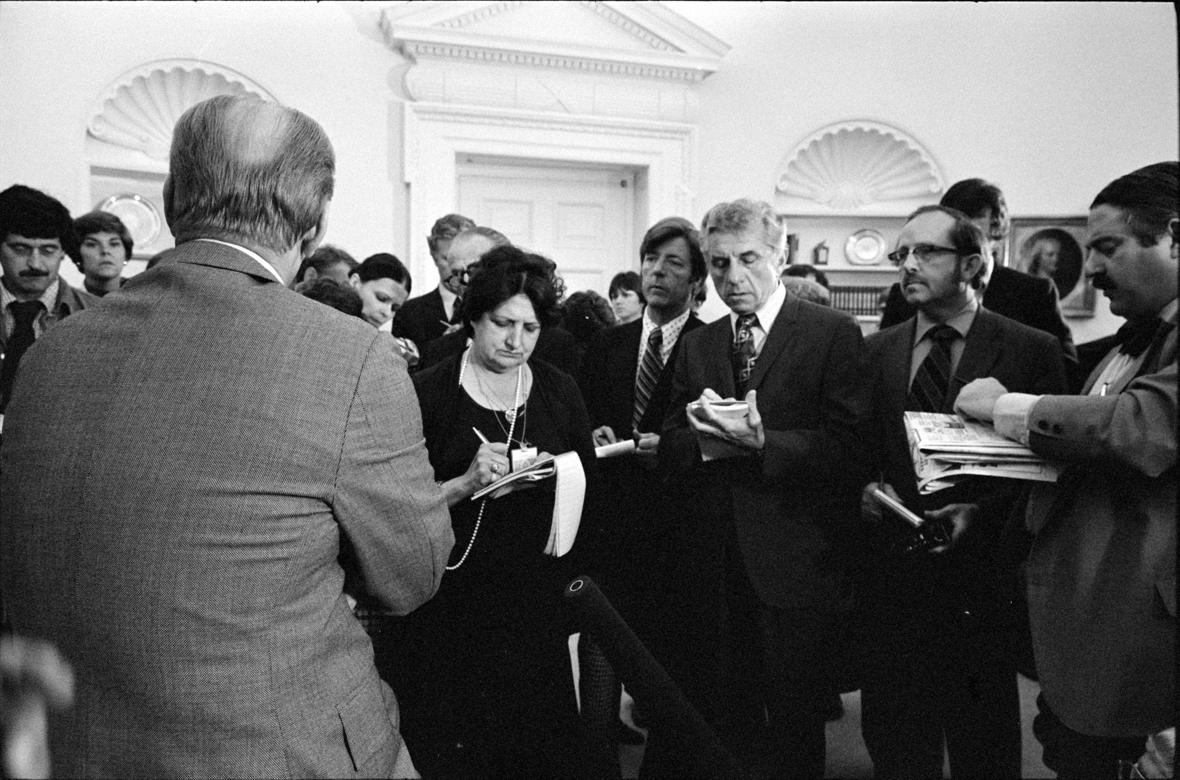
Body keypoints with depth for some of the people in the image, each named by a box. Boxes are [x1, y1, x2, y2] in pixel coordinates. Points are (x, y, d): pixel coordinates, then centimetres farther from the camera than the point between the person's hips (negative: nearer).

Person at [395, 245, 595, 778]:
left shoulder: (559, 391, 6)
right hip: (454, 609, -2)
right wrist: (467, 482, -20)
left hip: (540, 603, 3)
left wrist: (558, 477, -7)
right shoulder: (428, 393, -5)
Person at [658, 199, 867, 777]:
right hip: (709, 565, 4)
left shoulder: (834, 334, -3)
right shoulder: (697, 345, 11)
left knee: (793, 729, 10)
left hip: (793, 562, -4)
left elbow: (847, 445, -11)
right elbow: (669, 449, 5)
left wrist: (762, 442, -23)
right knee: (720, 719, 15)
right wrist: (708, 439, -16)